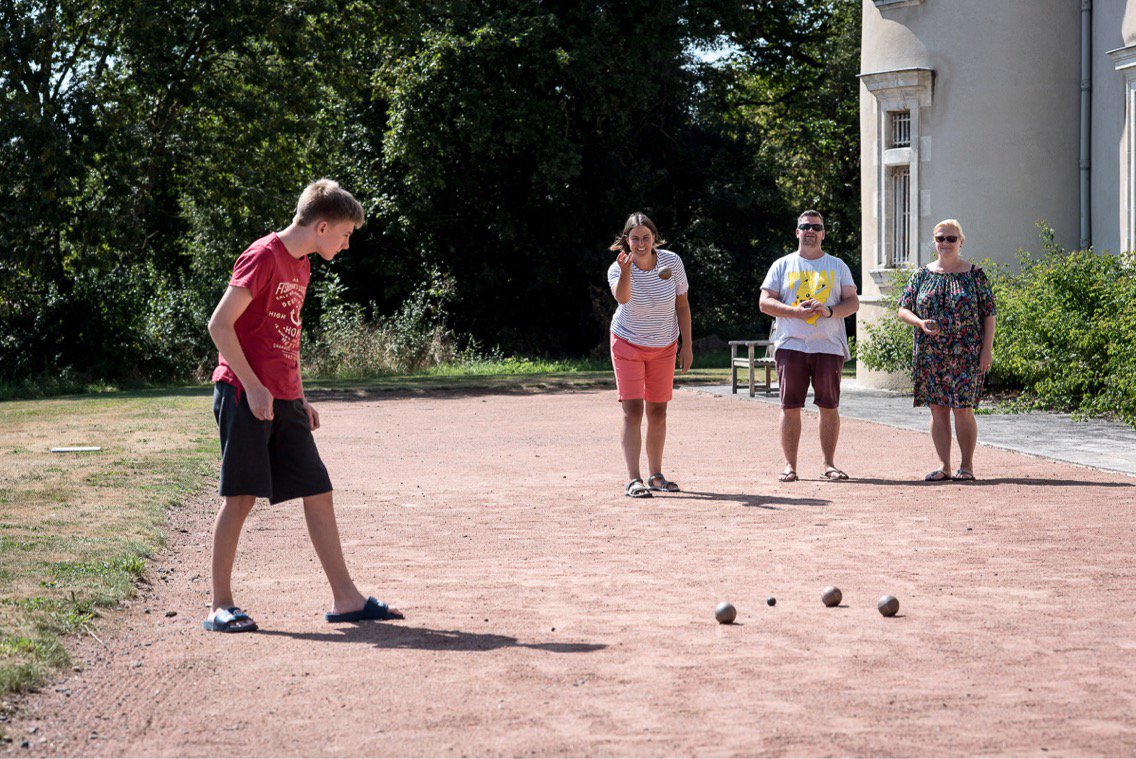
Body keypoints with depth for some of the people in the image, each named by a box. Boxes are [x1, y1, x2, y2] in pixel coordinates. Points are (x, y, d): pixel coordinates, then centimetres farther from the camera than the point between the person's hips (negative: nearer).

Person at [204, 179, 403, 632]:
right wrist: (253, 386, -18)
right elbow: (220, 325, -16)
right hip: (245, 395, -8)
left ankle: (345, 598, 9)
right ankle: (220, 606, 3)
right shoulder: (264, 256, -11)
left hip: (284, 400, 8)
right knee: (241, 497, -5)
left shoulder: (300, 266, 17)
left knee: (318, 492, 5)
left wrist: (300, 399, 18)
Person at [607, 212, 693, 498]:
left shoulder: (671, 262, -12)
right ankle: (633, 480, -14)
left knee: (658, 411, 9)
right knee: (633, 410, -12)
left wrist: (687, 345, -4)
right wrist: (626, 271, -59)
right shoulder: (618, 268, -19)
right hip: (628, 343, -3)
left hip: (664, 347, 3)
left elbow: (682, 305, -2)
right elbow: (621, 297, -42)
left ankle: (656, 475, 20)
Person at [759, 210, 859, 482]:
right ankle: (789, 465, 1)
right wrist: (797, 311, -11)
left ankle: (829, 464, 6)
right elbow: (765, 303, 4)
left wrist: (829, 311, -12)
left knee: (829, 406, 0)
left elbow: (852, 302, 8)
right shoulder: (783, 265, 11)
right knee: (790, 406, -3)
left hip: (829, 346, 1)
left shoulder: (837, 266, 14)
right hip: (791, 344, -1)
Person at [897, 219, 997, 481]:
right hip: (930, 355, 3)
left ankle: (967, 465, 4)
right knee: (937, 409, 4)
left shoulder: (975, 275, 2)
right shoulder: (922, 275, 9)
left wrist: (987, 349, -6)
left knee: (962, 409, -6)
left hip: (965, 356, -3)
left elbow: (989, 314, 2)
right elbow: (903, 309, 9)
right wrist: (920, 322, -12)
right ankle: (944, 465, 10)